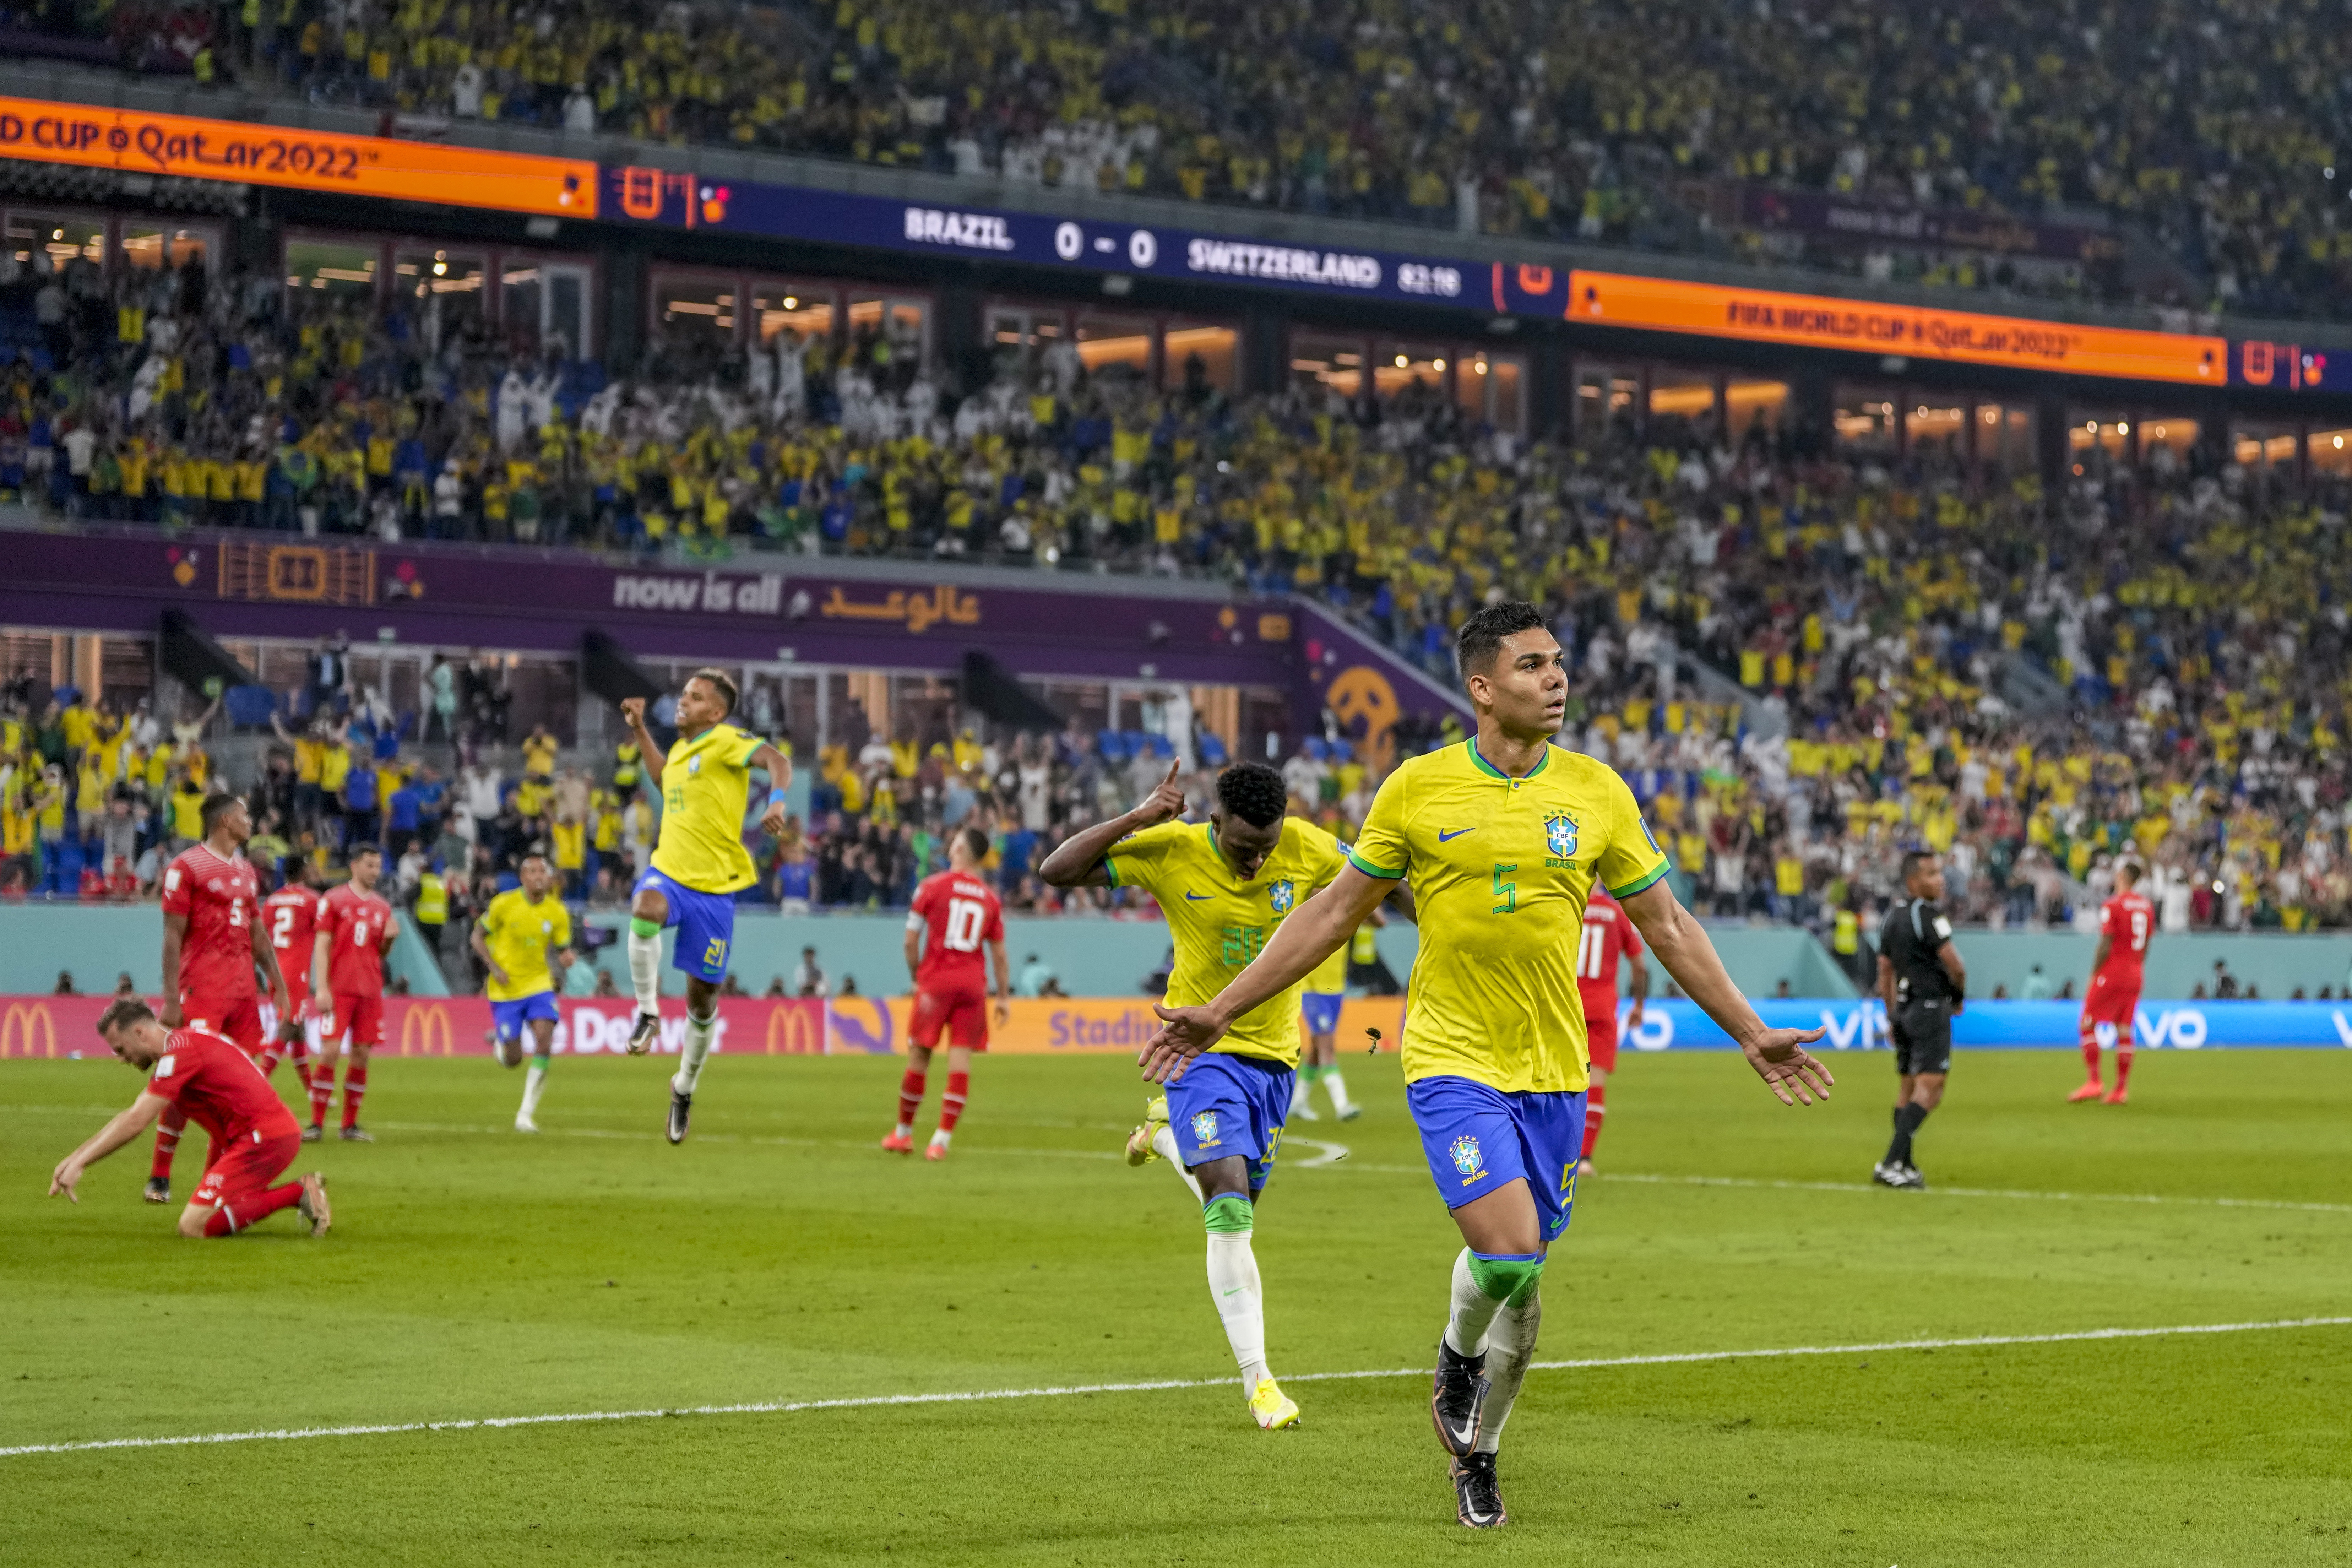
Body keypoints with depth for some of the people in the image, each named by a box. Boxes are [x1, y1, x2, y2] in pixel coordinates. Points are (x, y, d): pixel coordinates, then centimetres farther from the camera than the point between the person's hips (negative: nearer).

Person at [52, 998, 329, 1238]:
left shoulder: (179, 1052, -13)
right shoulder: (182, 1044, 19)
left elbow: (134, 1123, -17)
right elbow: (131, 1117, 24)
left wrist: (79, 1164, -11)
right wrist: (74, 1158, 19)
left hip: (262, 1138, -10)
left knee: (193, 1226, -15)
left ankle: (298, 1194, -12)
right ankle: (300, 1194, 11)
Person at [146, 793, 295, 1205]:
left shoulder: (246, 871, 18)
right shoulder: (186, 867, -6)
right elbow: (173, 936, -9)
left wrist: (277, 980, 17)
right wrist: (171, 998, -14)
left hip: (243, 991, 7)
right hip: (202, 990, -7)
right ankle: (159, 1178, -5)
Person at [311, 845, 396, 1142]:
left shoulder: (382, 907, 14)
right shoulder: (334, 900, 1)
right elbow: (322, 945, -3)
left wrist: (389, 938, -4)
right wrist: (322, 988, -11)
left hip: (370, 992, 4)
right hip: (339, 990, -4)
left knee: (361, 1056, 3)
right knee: (330, 1052, -10)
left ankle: (350, 1125, 10)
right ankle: (317, 1124, -4)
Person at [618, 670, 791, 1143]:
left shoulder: (727, 742, -8)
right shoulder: (682, 749, 13)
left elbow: (775, 760, -27)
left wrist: (776, 803, -46)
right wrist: (640, 730, 31)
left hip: (714, 883, -4)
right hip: (668, 871, 4)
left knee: (702, 996, 4)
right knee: (645, 912, -35)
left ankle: (685, 1086, 26)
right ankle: (647, 1013, -17)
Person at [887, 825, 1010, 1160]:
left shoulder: (932, 886, -1)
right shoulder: (990, 897, 8)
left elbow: (911, 942, 0)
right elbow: (999, 955, 8)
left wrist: (917, 977, 13)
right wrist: (1004, 997, 13)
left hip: (935, 981, -2)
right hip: (973, 985, 2)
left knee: (919, 1057, 7)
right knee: (960, 1060, -1)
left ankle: (903, 1133, 18)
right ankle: (942, 1140, -6)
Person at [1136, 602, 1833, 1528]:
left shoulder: (1596, 791, 2)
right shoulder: (1418, 789, -3)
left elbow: (1665, 926, 12)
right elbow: (1333, 913, 5)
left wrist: (1751, 1034, 10)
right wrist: (1218, 1012, 4)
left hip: (1553, 1071, 3)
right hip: (1452, 1061, -3)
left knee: (1522, 1275, 7)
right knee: (1508, 1252, -20)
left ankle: (1476, 1449, 30)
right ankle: (1457, 1358, 14)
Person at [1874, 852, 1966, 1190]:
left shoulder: (1893, 917, 12)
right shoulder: (1928, 915, -15)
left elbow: (1885, 974, 18)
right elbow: (1956, 967, -16)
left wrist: (1892, 1017, 25)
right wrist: (1958, 998, 5)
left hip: (1903, 1008, 9)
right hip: (1931, 1007, -9)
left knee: (1907, 1090, 15)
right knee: (1929, 1091, -11)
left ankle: (1903, 1166, 18)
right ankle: (1890, 1164, -20)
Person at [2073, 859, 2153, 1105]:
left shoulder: (2112, 906, -11)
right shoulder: (2147, 906, 10)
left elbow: (2105, 947, -14)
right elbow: (2145, 945, 15)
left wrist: (2094, 975, -8)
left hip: (2111, 973, -7)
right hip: (2135, 974, 7)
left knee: (2088, 1026, -1)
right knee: (2125, 1032, 7)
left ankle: (2094, 1082, -9)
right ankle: (2122, 1088, 4)